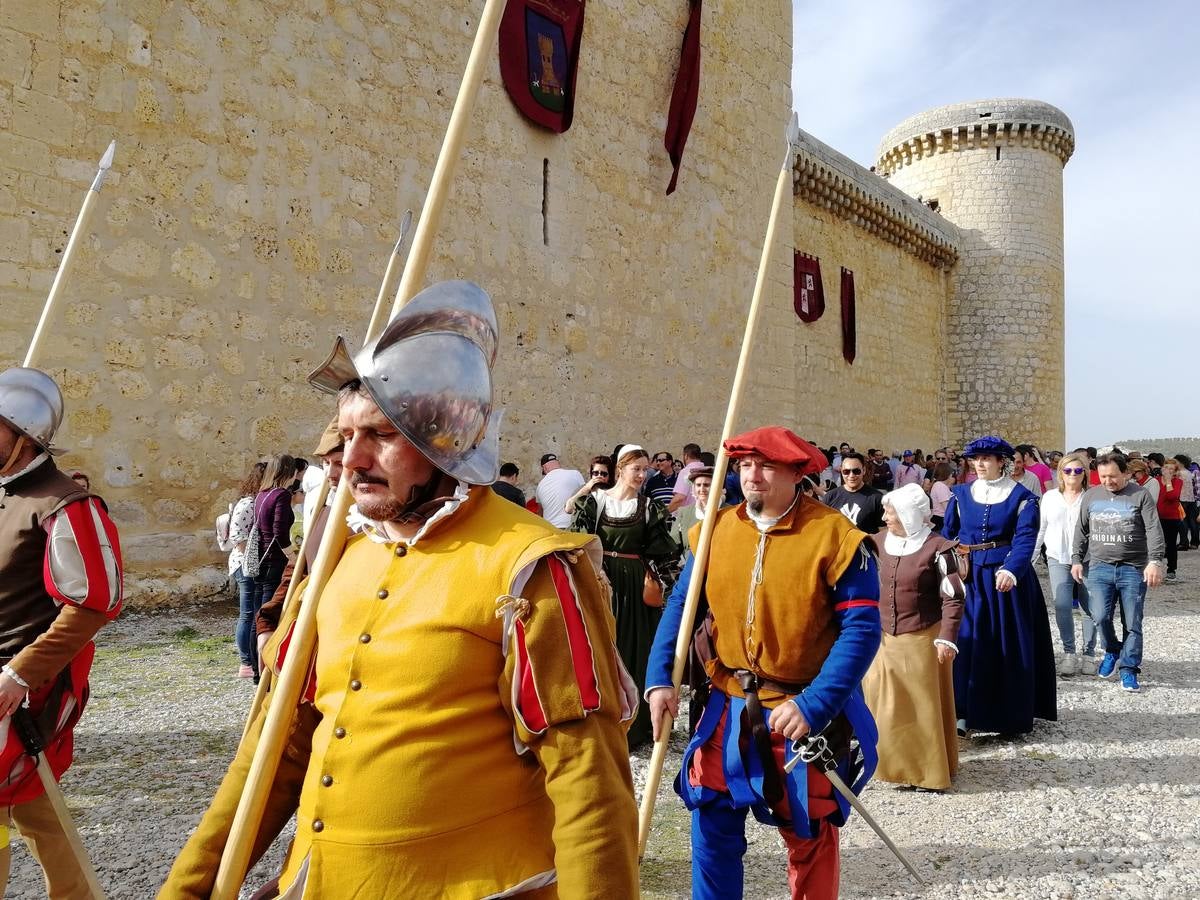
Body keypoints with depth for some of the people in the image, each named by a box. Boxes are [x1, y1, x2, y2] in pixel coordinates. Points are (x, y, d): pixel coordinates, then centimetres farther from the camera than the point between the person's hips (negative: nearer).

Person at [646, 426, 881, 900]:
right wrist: (660, 677, -8)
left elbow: (861, 628, -17)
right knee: (712, 821, 8)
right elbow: (681, 604, 4)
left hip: (806, 709, -3)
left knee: (809, 833, 15)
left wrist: (813, 705, -24)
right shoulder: (716, 529, -2)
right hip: (730, 704, 3)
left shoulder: (835, 536, -16)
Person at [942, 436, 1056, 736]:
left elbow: (1025, 539, -16)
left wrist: (1010, 570, -33)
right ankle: (963, 711, 4)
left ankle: (1011, 714, 19)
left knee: (1009, 645, 5)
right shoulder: (961, 494, 6)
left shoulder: (1021, 497, -5)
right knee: (965, 641, -2)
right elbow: (947, 534, 9)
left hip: (1007, 576, -2)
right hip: (968, 578, 3)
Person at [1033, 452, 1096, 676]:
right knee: (1062, 605, -10)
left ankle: (1088, 653, 17)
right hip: (1058, 559, 1)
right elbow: (1040, 529, 13)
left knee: (1091, 607, 1)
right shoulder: (1050, 497, 9)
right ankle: (1069, 653, 3)